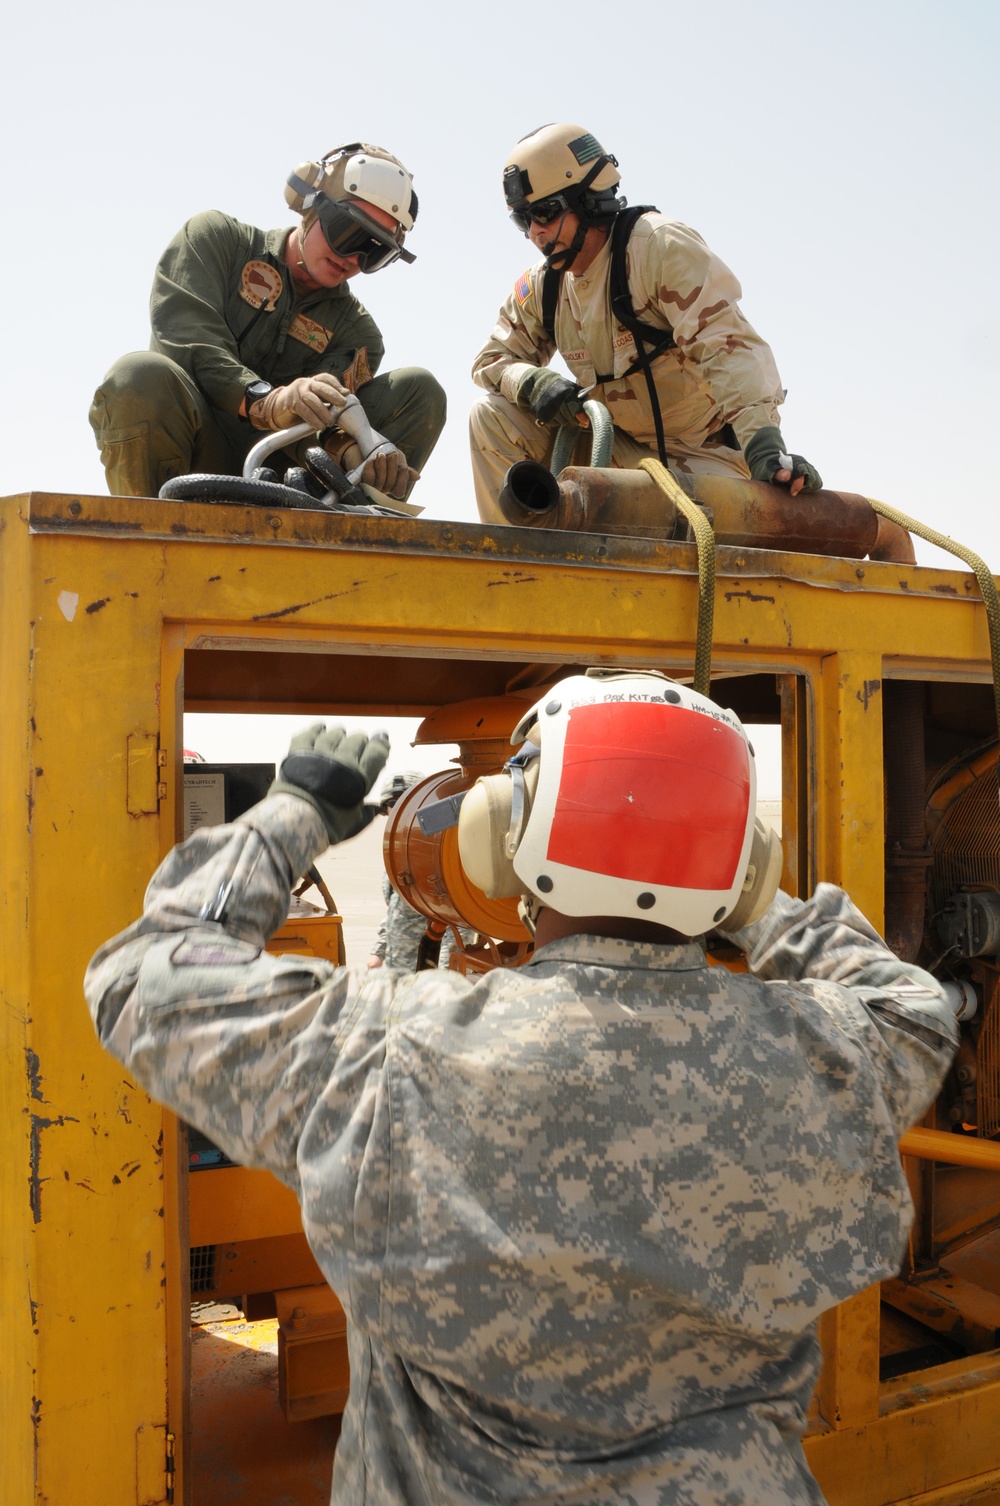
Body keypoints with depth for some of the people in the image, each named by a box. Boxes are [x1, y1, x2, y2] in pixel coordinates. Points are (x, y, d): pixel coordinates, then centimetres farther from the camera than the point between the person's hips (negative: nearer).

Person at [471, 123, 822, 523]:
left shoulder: (660, 246, -18)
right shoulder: (540, 287, 2)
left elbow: (728, 344, -27)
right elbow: (491, 361, 9)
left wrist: (764, 447, -39)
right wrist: (535, 383, -18)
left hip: (701, 452, -5)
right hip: (618, 448, 6)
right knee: (493, 415, -9)